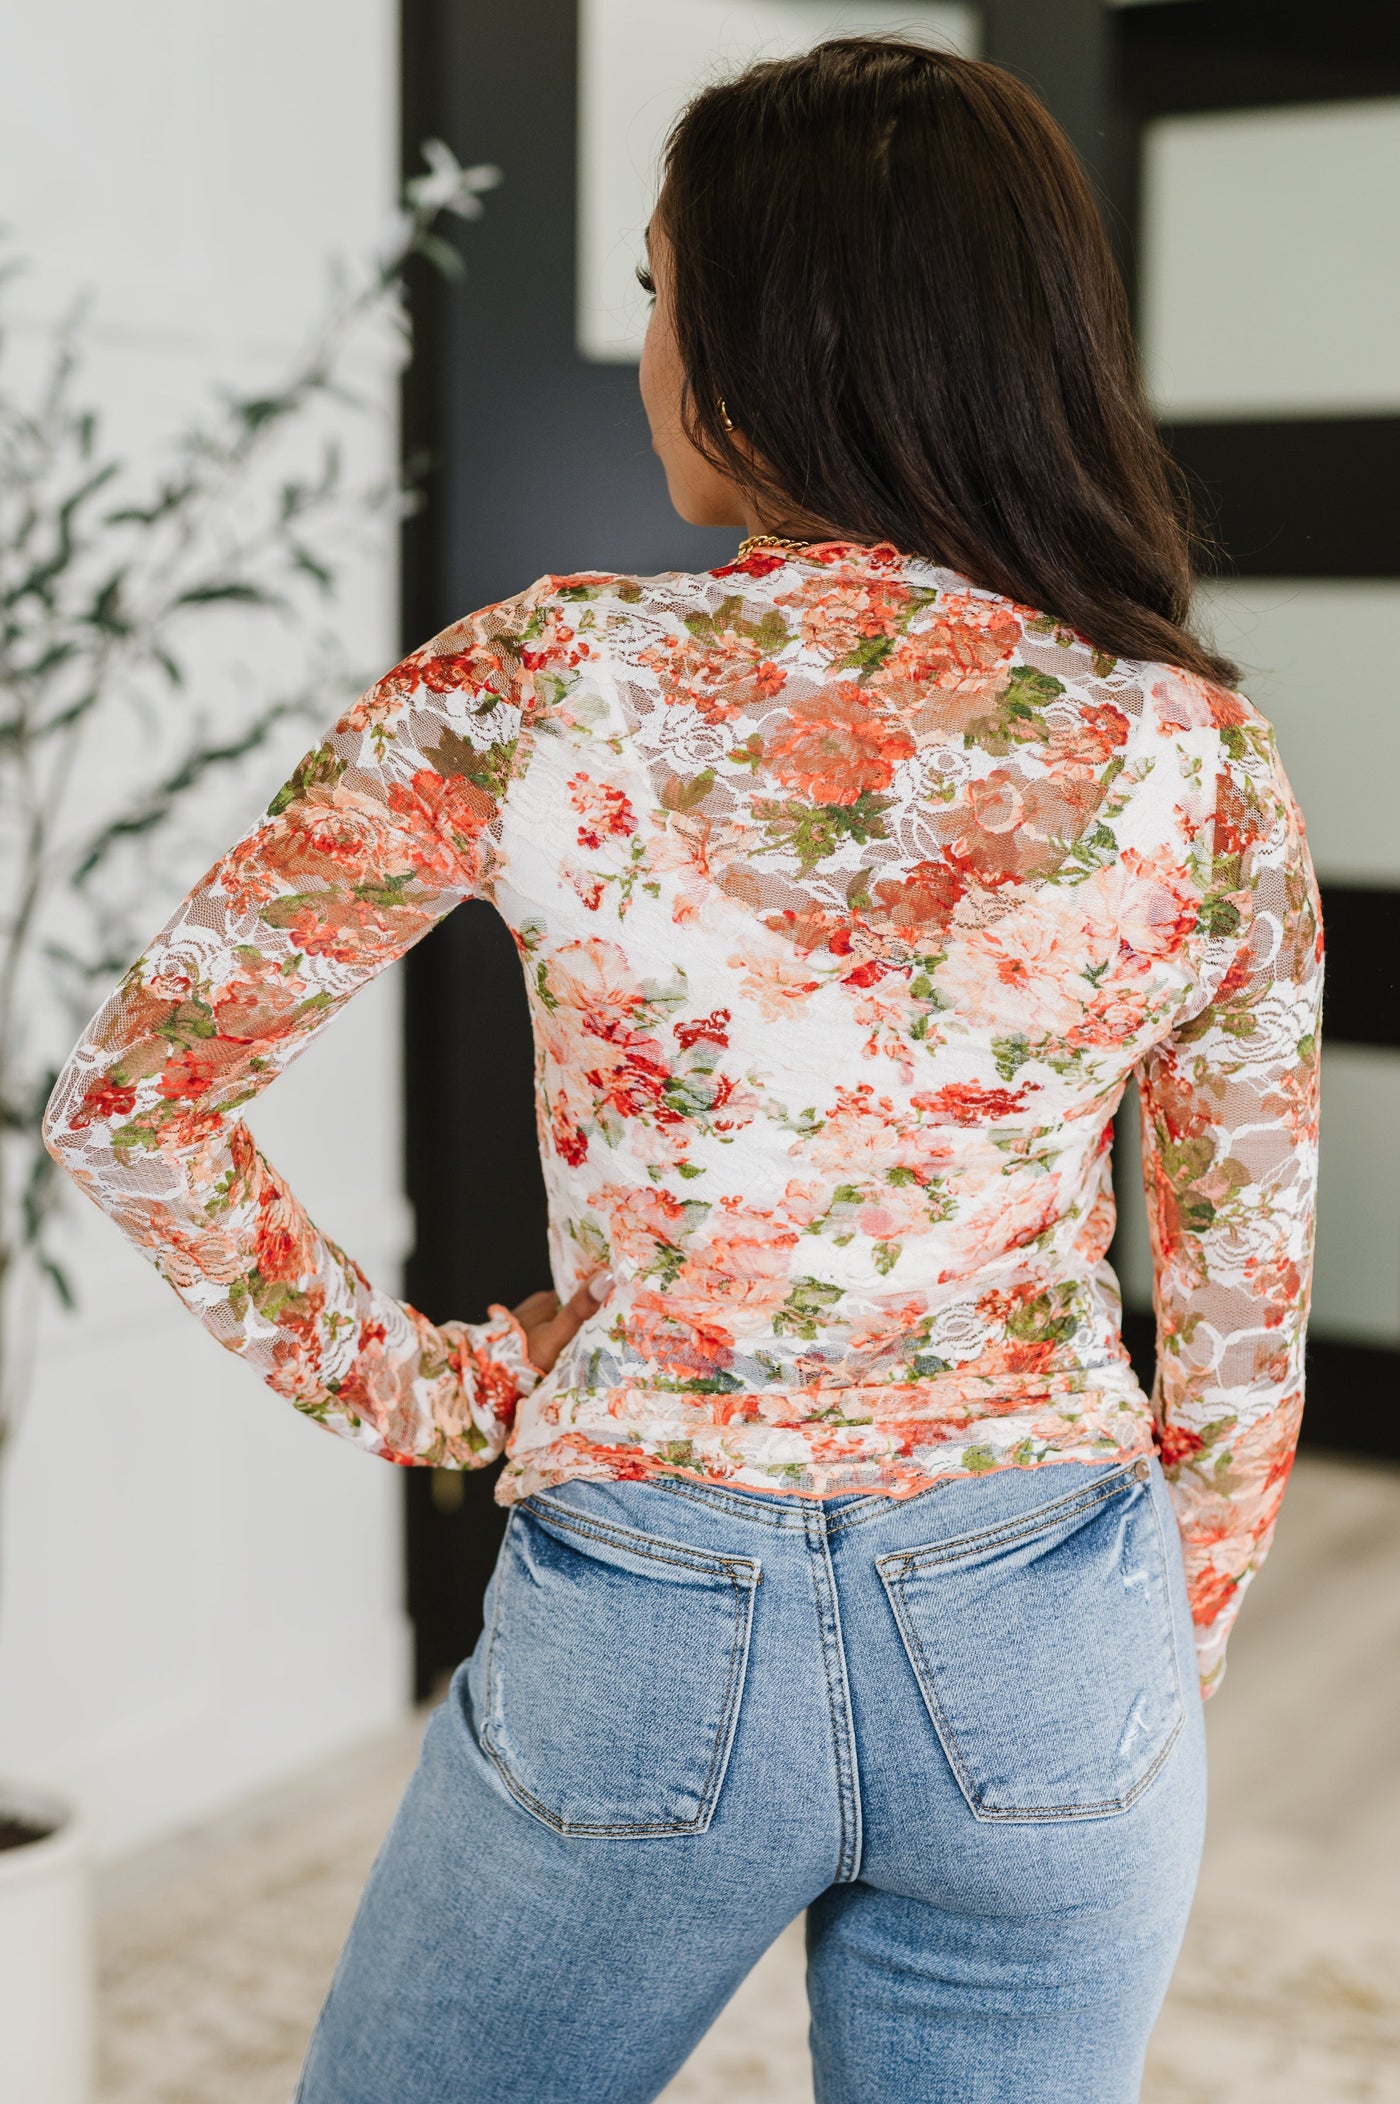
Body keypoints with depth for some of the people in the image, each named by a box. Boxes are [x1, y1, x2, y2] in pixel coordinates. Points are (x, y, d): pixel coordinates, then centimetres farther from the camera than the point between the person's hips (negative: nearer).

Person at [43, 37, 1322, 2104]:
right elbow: (1245, 1324, 0)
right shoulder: (1199, 754, -7)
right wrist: (1145, 1697, 13)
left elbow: (130, 1098, -9)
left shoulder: (537, 694, -13)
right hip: (1041, 1657, 2)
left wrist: (421, 1386, 1)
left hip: (644, 1641, -1)